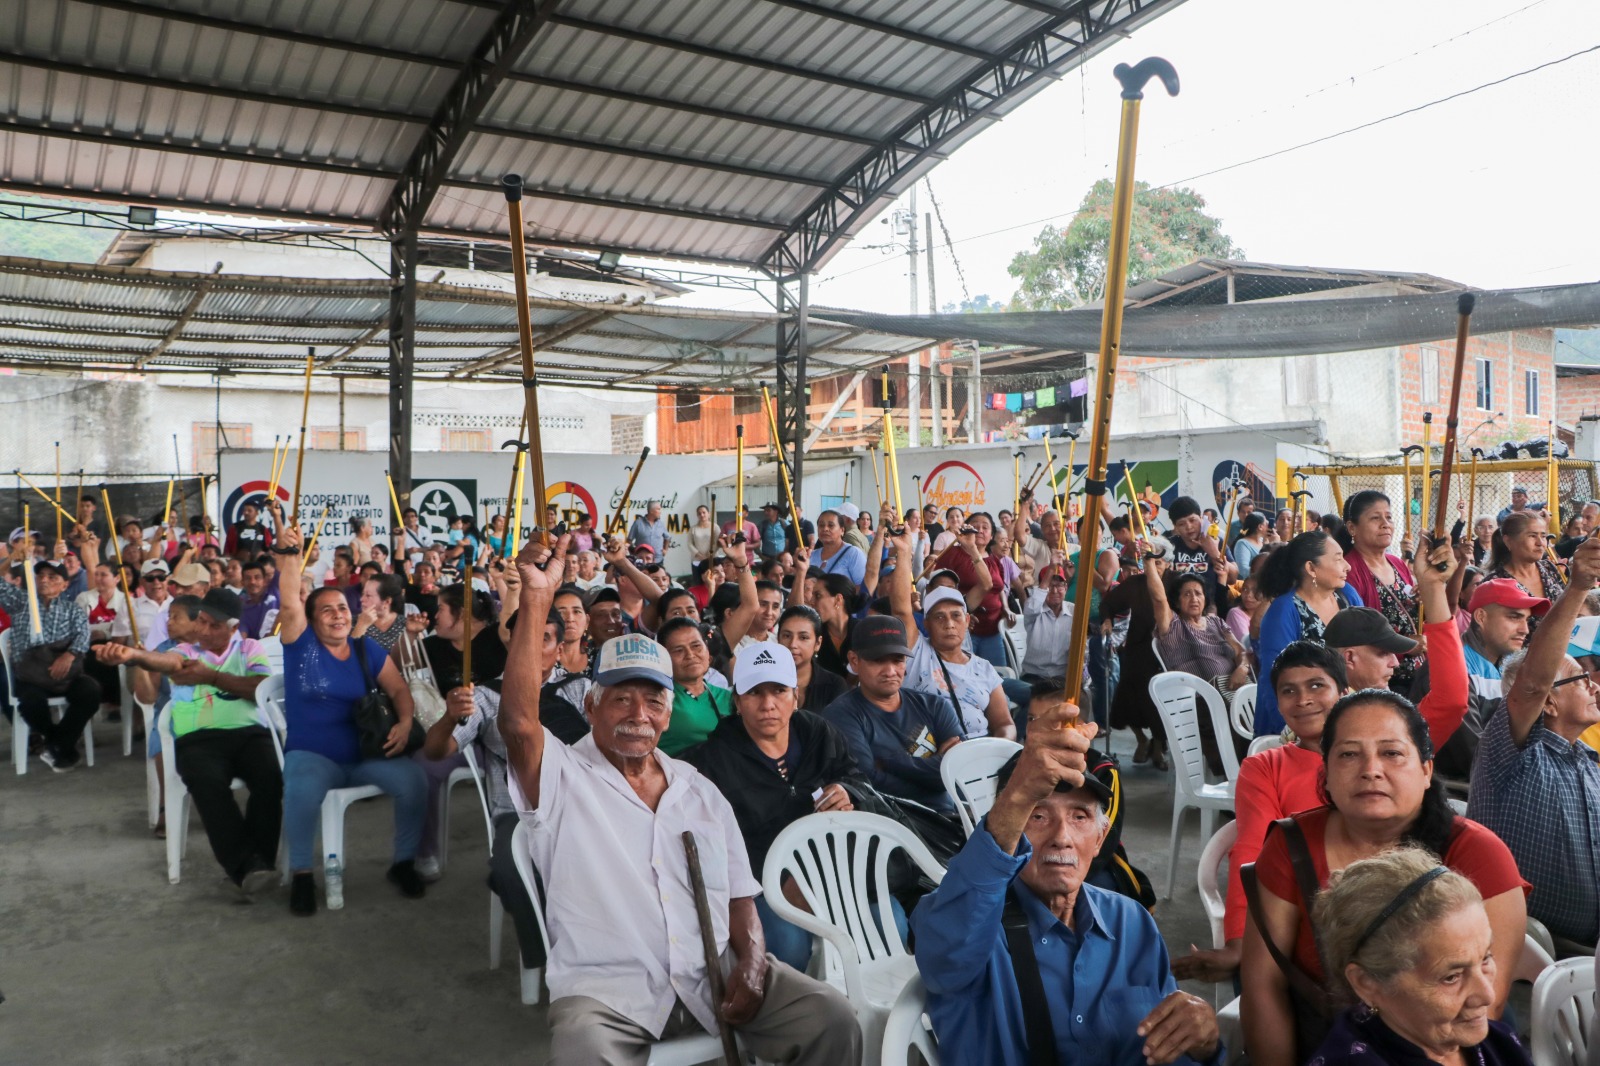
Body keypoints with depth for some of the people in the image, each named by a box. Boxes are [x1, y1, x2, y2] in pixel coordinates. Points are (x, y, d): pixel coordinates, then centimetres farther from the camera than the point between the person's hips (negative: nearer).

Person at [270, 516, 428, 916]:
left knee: (413, 780, -23)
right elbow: (288, 602, -17)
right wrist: (288, 553, -31)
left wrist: (405, 722, -11)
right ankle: (301, 874, -12)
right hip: (311, 754, -2)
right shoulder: (302, 643, 0)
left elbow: (399, 689, 9)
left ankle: (403, 862, 0)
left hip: (366, 752, 3)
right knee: (302, 791, -36)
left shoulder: (367, 649, 9)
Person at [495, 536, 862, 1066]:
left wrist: (751, 963, -5)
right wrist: (537, 600, -22)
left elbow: (739, 896, 16)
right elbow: (517, 722, -19)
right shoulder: (563, 777, 2)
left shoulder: (700, 790, 16)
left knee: (835, 1022, -11)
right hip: (605, 987, -4)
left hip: (714, 977, 4)